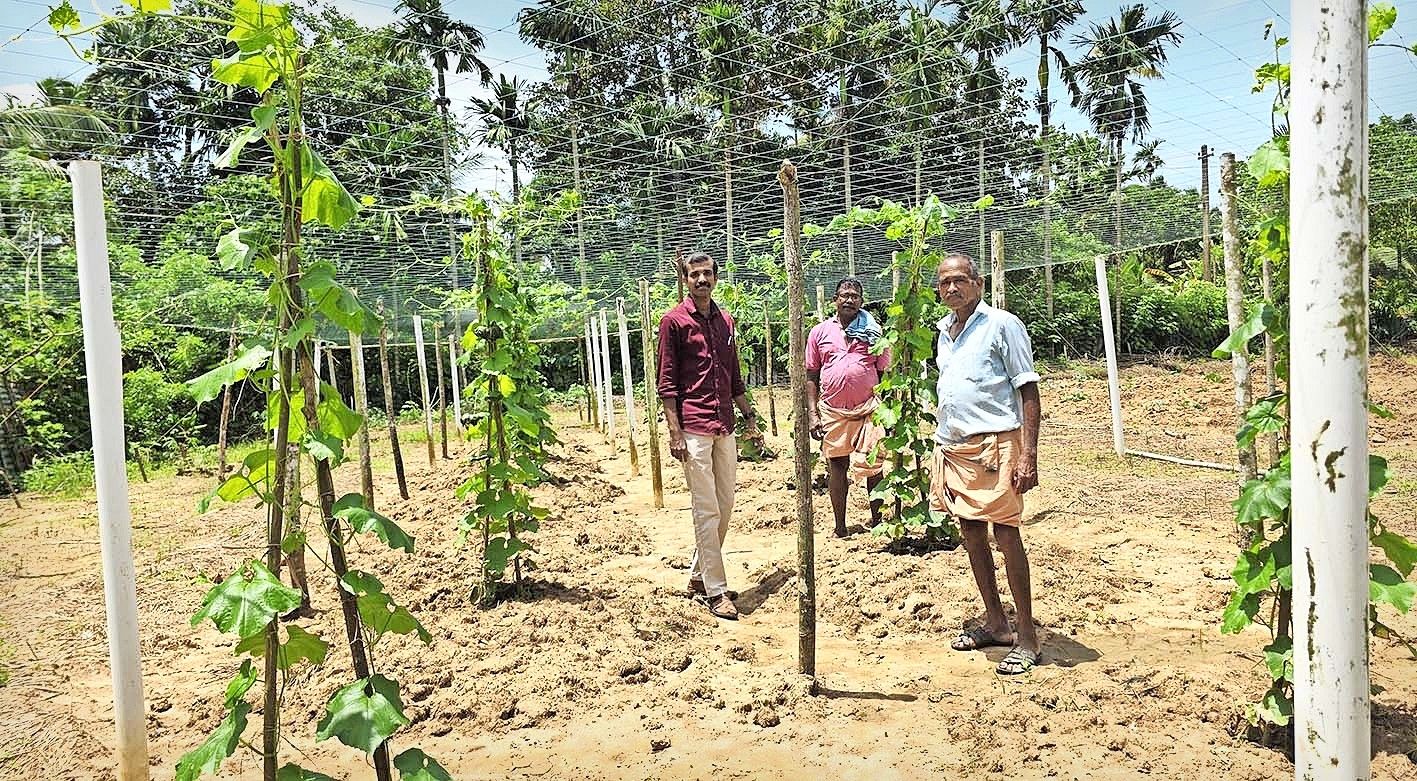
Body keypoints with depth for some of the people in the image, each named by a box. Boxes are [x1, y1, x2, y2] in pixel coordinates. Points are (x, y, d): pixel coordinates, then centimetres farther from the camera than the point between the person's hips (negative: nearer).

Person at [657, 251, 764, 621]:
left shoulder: (725, 320, 14)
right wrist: (674, 432, -13)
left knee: (725, 507, 11)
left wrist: (750, 418, 15)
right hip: (694, 429, -7)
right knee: (707, 511, -4)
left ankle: (699, 575, 26)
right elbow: (667, 381, -7)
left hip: (725, 427, 7)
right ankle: (715, 591, 3)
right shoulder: (674, 321, -4)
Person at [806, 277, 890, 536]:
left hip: (868, 409, -1)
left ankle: (877, 522, 13)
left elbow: (884, 373, 8)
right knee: (836, 466, 6)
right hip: (832, 411, 1)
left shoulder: (873, 332, 7)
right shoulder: (820, 332, 8)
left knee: (874, 466, 0)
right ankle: (840, 527, 16)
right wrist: (812, 413, 1)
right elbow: (811, 377, 8)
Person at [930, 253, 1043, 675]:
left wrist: (1028, 455, -16)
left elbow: (1028, 391, -9)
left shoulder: (1002, 324, -6)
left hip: (992, 444, -7)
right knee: (971, 534, 12)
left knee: (1005, 534, -7)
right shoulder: (944, 331, 15)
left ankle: (1027, 639, 2)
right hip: (952, 446, 8)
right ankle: (996, 624, 25)